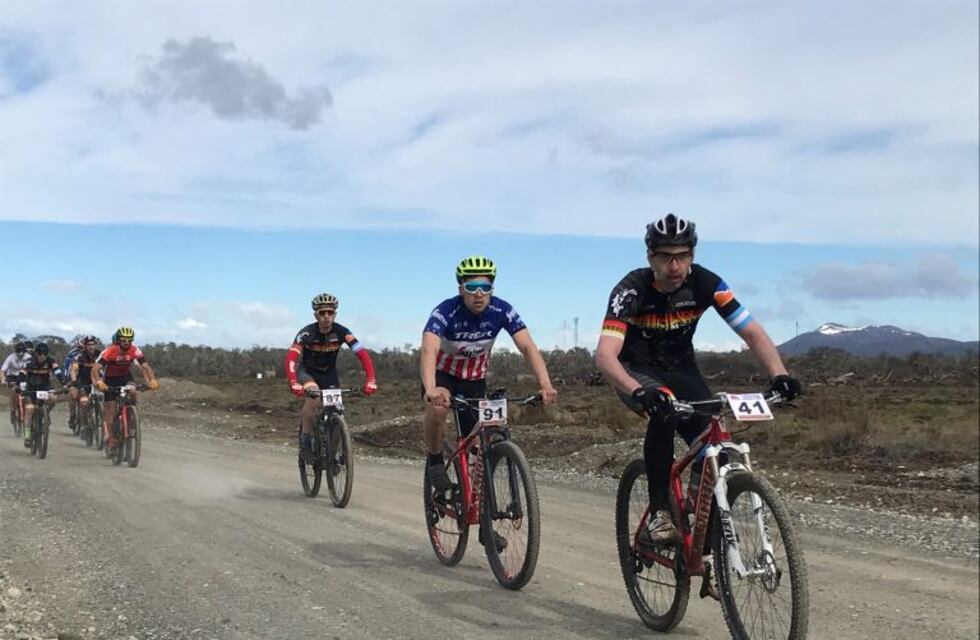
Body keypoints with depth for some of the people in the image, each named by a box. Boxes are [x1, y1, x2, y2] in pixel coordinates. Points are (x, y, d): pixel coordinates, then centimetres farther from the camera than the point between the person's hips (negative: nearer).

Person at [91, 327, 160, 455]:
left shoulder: (134, 350, -23)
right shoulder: (109, 351, -29)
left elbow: (146, 366, -28)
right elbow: (95, 368, -37)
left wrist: (152, 380, -47)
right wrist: (98, 382, -57)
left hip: (126, 377, 2)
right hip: (111, 379, -2)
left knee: (132, 394, -29)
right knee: (111, 409, -7)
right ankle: (111, 441, 1)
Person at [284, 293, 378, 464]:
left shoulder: (341, 332, -21)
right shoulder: (307, 333, -26)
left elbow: (362, 354, -27)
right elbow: (291, 357, -37)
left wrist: (371, 380, -42)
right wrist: (294, 383, -54)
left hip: (329, 374, 3)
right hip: (307, 372, -3)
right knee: (313, 397, -33)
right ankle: (305, 443, -19)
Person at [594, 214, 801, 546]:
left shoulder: (704, 283, -18)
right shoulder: (631, 289, -27)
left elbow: (752, 332, -19)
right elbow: (605, 355, -39)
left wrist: (779, 374, -38)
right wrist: (638, 392, -58)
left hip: (680, 369, 3)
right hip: (637, 373, -3)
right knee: (664, 410, -36)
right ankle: (658, 514, -26)